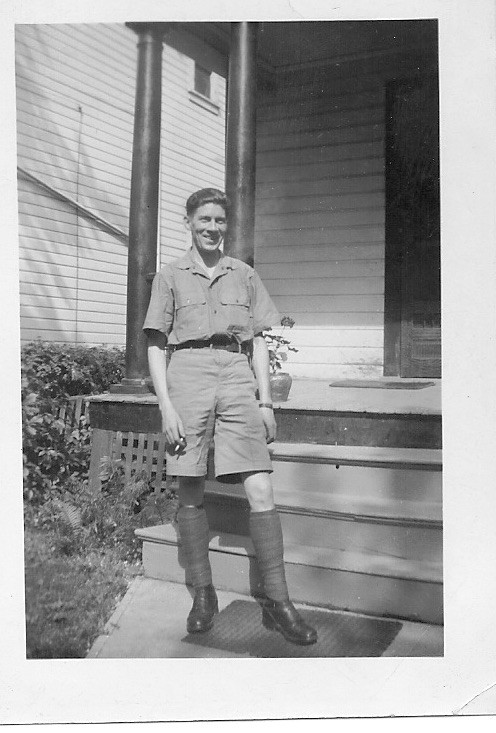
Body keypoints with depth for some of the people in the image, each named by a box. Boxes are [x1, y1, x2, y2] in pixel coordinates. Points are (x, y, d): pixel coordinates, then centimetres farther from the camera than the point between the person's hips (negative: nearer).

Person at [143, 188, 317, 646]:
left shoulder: (245, 275, 17)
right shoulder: (170, 277, 11)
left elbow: (258, 342, 16)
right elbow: (156, 346, 7)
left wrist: (266, 401, 8)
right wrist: (166, 406, -4)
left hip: (237, 376, 1)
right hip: (188, 373, -1)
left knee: (261, 490, -7)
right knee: (190, 490, 2)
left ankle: (277, 601, 1)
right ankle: (203, 592, 17)